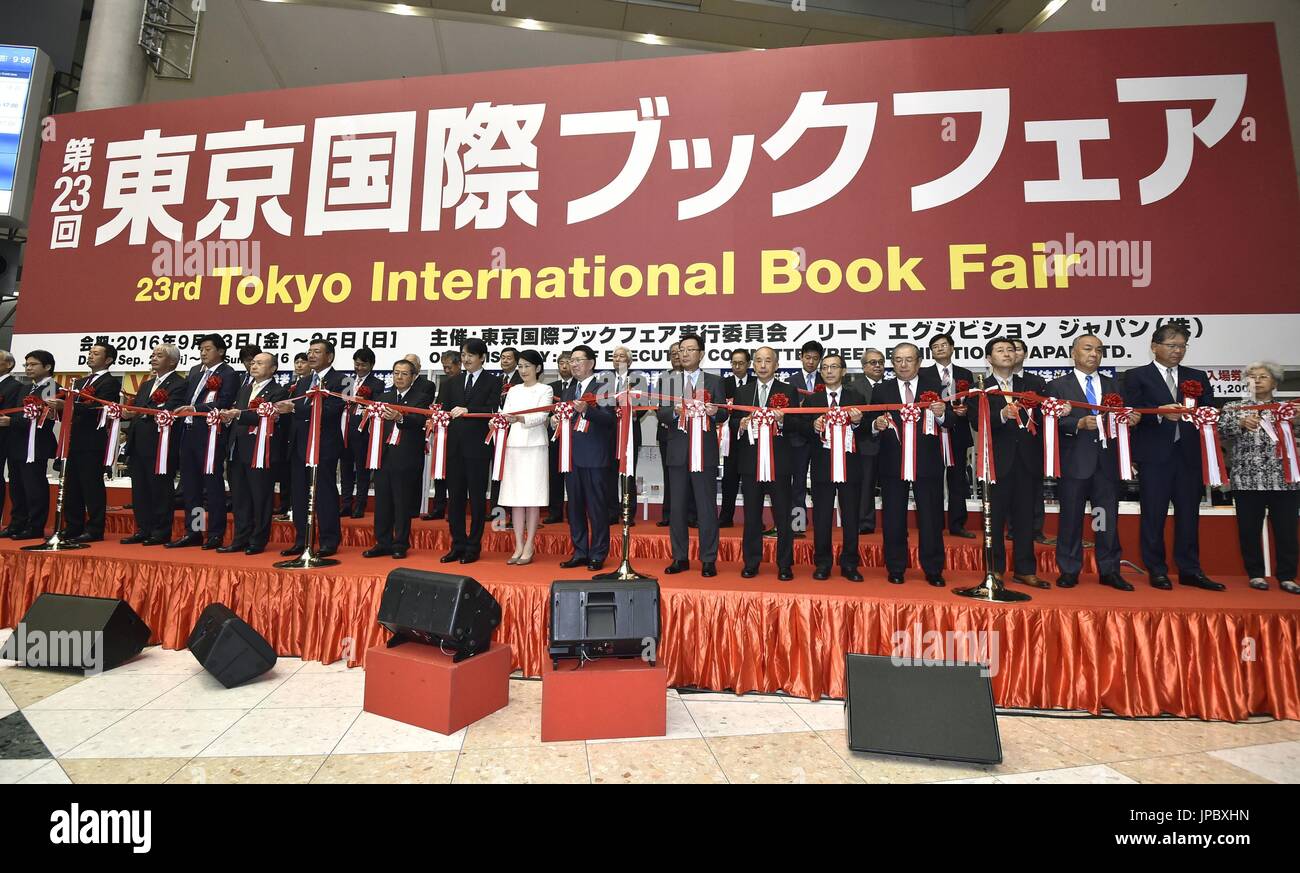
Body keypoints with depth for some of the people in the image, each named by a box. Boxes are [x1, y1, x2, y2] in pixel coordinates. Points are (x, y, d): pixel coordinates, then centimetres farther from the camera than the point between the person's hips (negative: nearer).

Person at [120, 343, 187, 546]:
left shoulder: (179, 384, -6)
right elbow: (135, 409, 15)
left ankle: (161, 533, 7)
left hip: (160, 446, -8)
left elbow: (168, 411, -20)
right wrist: (125, 412, -6)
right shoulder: (146, 384, 22)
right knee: (139, 490, 12)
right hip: (139, 445, 8)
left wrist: (139, 412, -29)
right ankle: (143, 531, 21)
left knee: (160, 489, -1)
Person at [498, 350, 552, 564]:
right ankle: (518, 546, 12)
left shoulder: (544, 390, 1)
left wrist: (520, 419, -29)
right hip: (513, 446, 5)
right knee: (515, 497, 5)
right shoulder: (513, 391, 16)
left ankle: (528, 547, 6)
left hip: (534, 447, -5)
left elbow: (542, 416, -13)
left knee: (532, 497, -2)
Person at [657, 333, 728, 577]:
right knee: (677, 507, 8)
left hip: (705, 451, -2)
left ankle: (708, 560, 11)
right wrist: (675, 411, -19)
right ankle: (680, 558, 20)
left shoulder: (714, 381, 8)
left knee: (706, 507, 1)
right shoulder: (668, 382, 11)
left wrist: (715, 412, -19)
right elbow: (660, 414, 2)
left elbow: (723, 414, 3)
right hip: (677, 451, 2)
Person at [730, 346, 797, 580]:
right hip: (750, 460, 2)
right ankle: (751, 563, 20)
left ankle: (785, 565, 15)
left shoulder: (788, 390, 4)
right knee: (751, 515, 10)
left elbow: (797, 424, -1)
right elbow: (732, 422, 10)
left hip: (779, 461, -2)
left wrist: (782, 421, -21)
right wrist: (740, 424, -12)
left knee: (783, 516, 3)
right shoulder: (741, 391, 11)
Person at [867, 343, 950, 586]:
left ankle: (933, 570, 20)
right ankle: (896, 569, 21)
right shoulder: (882, 390, 5)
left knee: (931, 518, 6)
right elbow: (872, 428, 0)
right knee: (894, 518, 8)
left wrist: (941, 415, -26)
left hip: (927, 462, 0)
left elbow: (949, 423, -5)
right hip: (893, 463, 1)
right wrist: (876, 426, -22)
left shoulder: (934, 386, 4)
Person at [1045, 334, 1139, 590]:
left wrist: (1129, 420, -9)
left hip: (1107, 461, 4)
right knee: (1070, 518, 3)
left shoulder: (1112, 385, 16)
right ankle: (1069, 571, 12)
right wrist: (1080, 423, -21)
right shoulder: (1057, 386, 3)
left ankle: (1109, 571, 19)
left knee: (1109, 519, 7)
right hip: (1074, 462, -4)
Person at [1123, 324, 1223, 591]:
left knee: (1189, 514, 8)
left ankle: (1189, 571, 18)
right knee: (1153, 515, 2)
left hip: (1190, 454, 4)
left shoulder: (1198, 377, 17)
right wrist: (1160, 412, -20)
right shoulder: (1136, 376, 4)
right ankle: (1157, 571, 11)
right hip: (1154, 455, -4)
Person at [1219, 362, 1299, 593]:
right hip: (1247, 478, -1)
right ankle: (1256, 574, 13)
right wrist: (1241, 423, -23)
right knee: (1249, 529, 2)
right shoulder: (1235, 407, 9)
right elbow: (1222, 429, -4)